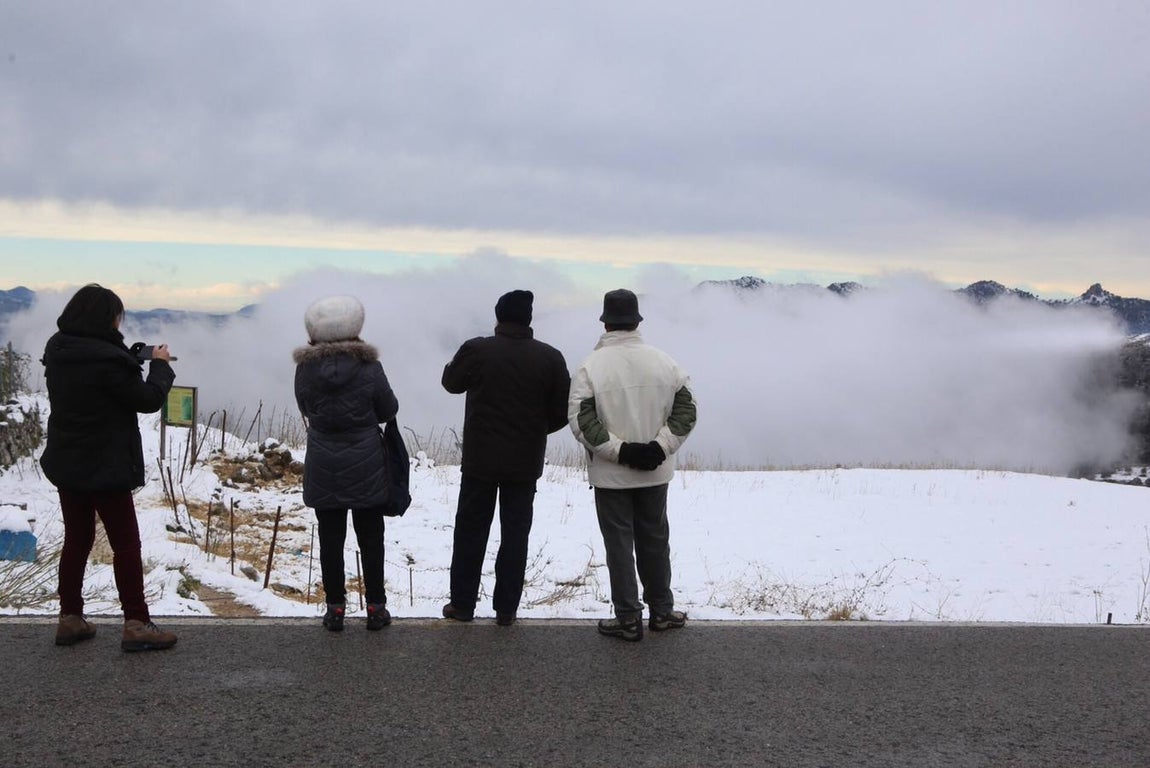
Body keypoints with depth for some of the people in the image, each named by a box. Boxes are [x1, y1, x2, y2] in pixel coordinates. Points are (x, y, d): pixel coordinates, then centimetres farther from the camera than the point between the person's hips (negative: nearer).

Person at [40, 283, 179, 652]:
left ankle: (70, 619, 22)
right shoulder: (107, 358, -23)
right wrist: (160, 364, 1)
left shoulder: (57, 351, 2)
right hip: (105, 468, -8)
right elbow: (149, 399, -14)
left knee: (76, 540, 16)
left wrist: (132, 362, 6)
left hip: (65, 464, 8)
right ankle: (136, 624, 6)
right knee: (126, 544, 2)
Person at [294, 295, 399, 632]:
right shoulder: (368, 367, -14)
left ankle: (335, 607, 15)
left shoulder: (305, 368, -8)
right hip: (366, 468, -1)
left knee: (330, 538, 10)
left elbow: (305, 409, 6)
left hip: (323, 469, 1)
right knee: (371, 538, 10)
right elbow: (389, 410, -2)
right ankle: (375, 607, 15)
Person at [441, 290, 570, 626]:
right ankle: (506, 608, 12)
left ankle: (462, 603, 17)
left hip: (480, 460, -1)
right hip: (525, 463, 1)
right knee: (515, 534, 9)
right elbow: (563, 410, -1)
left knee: (470, 531, 11)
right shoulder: (550, 357, -5)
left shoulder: (476, 350, -10)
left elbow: (451, 382, 8)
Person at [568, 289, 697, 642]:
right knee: (655, 540, 17)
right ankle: (662, 611, 28)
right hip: (655, 473, 3)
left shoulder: (591, 366, -12)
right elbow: (686, 408, -4)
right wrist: (659, 447, -9)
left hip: (610, 476, -3)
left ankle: (628, 619, 11)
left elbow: (581, 421, -18)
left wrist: (620, 450, -16)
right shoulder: (663, 361, -2)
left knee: (619, 545, 6)